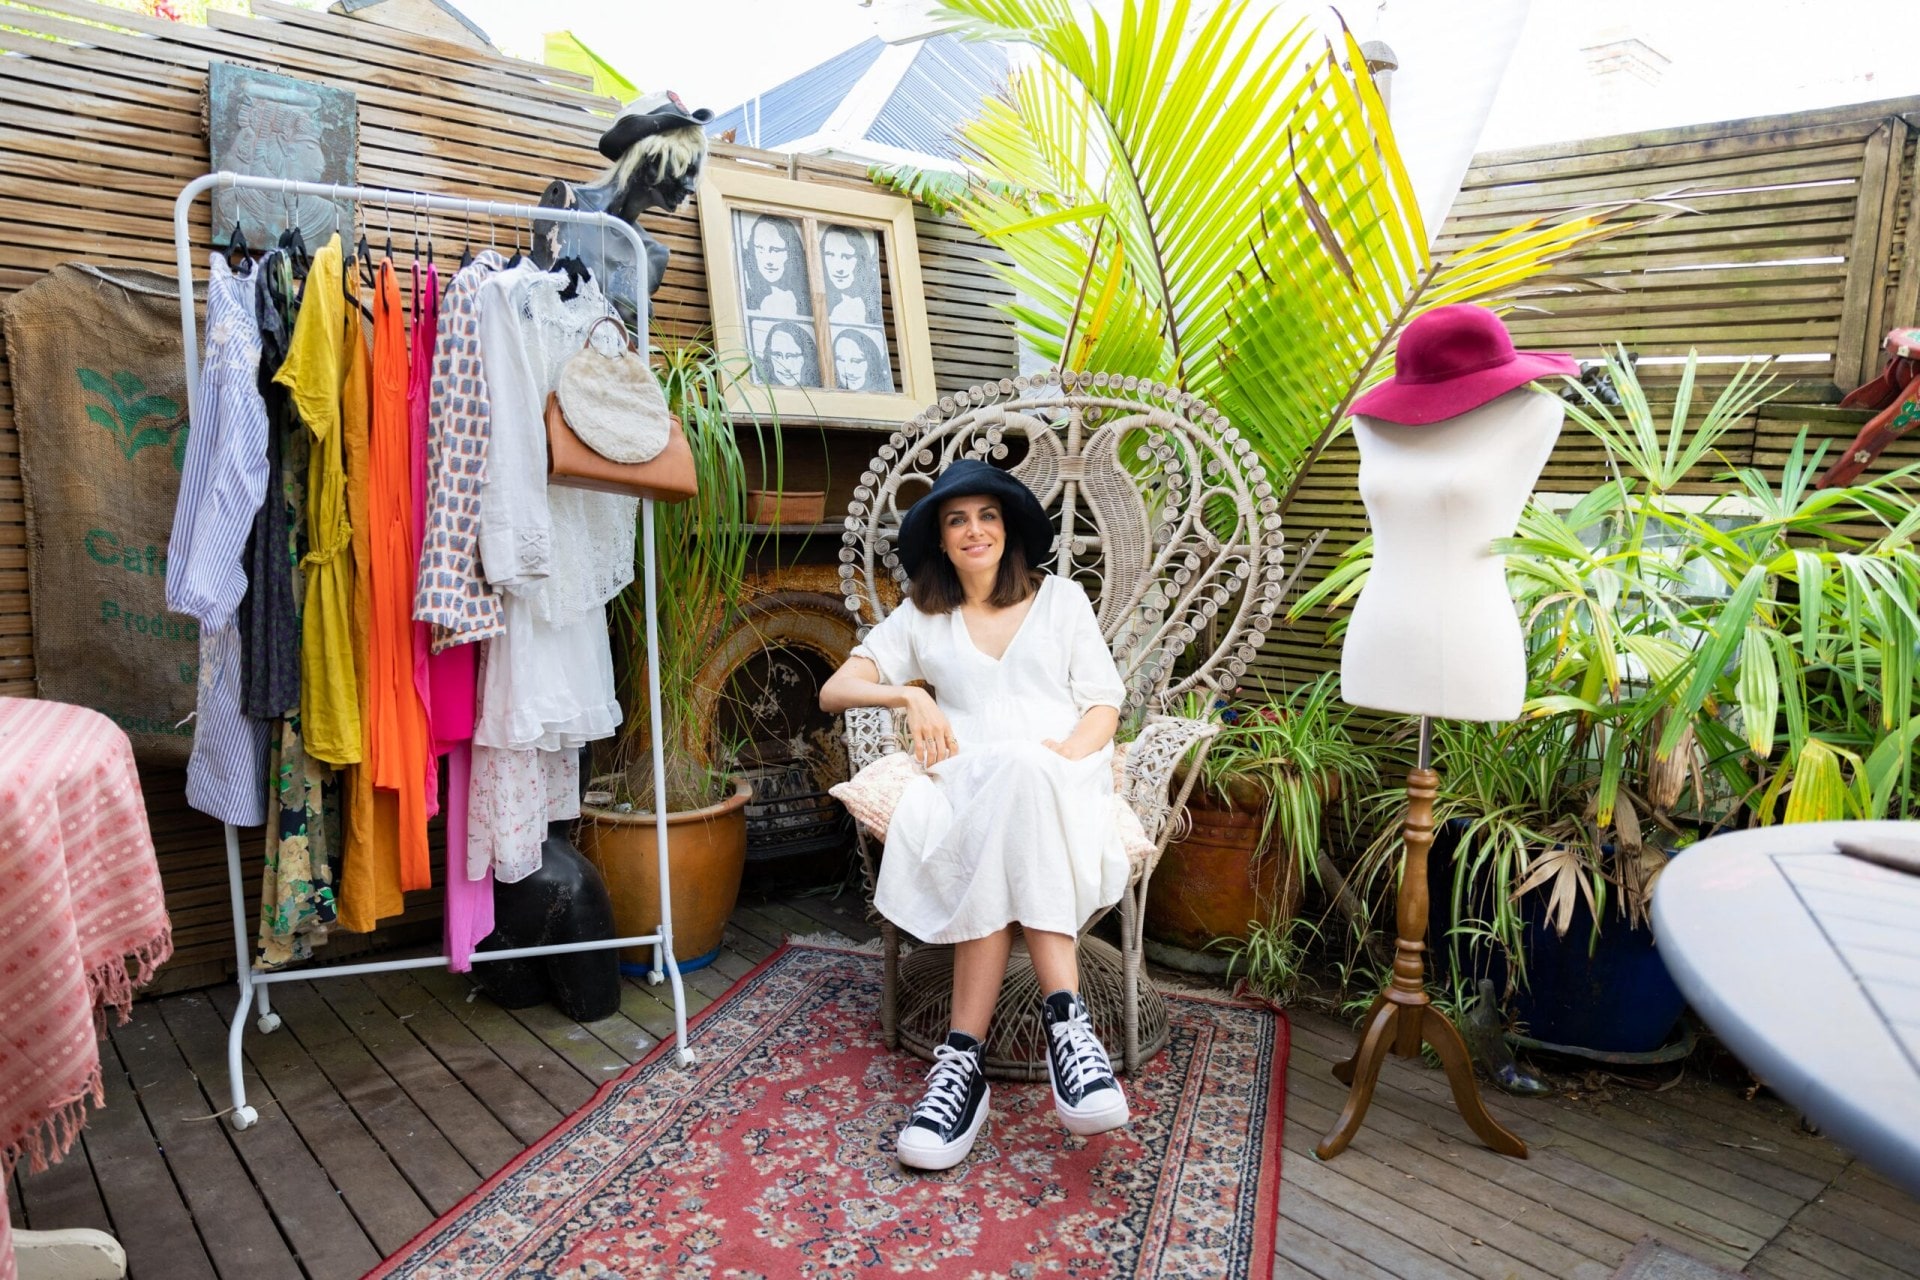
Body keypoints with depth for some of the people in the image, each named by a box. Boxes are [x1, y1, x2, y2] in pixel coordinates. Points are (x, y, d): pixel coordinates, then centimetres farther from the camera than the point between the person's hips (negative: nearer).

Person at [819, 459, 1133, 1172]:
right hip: (967, 782, 1)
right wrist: (909, 696, -4)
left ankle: (964, 1059, -41)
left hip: (1061, 775, 0)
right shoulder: (920, 618, 21)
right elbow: (833, 691, 14)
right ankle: (1066, 1020, -41)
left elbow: (1105, 705, 11)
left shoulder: (1061, 599, 18)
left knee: (1021, 775, -39)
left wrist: (1063, 754, -10)